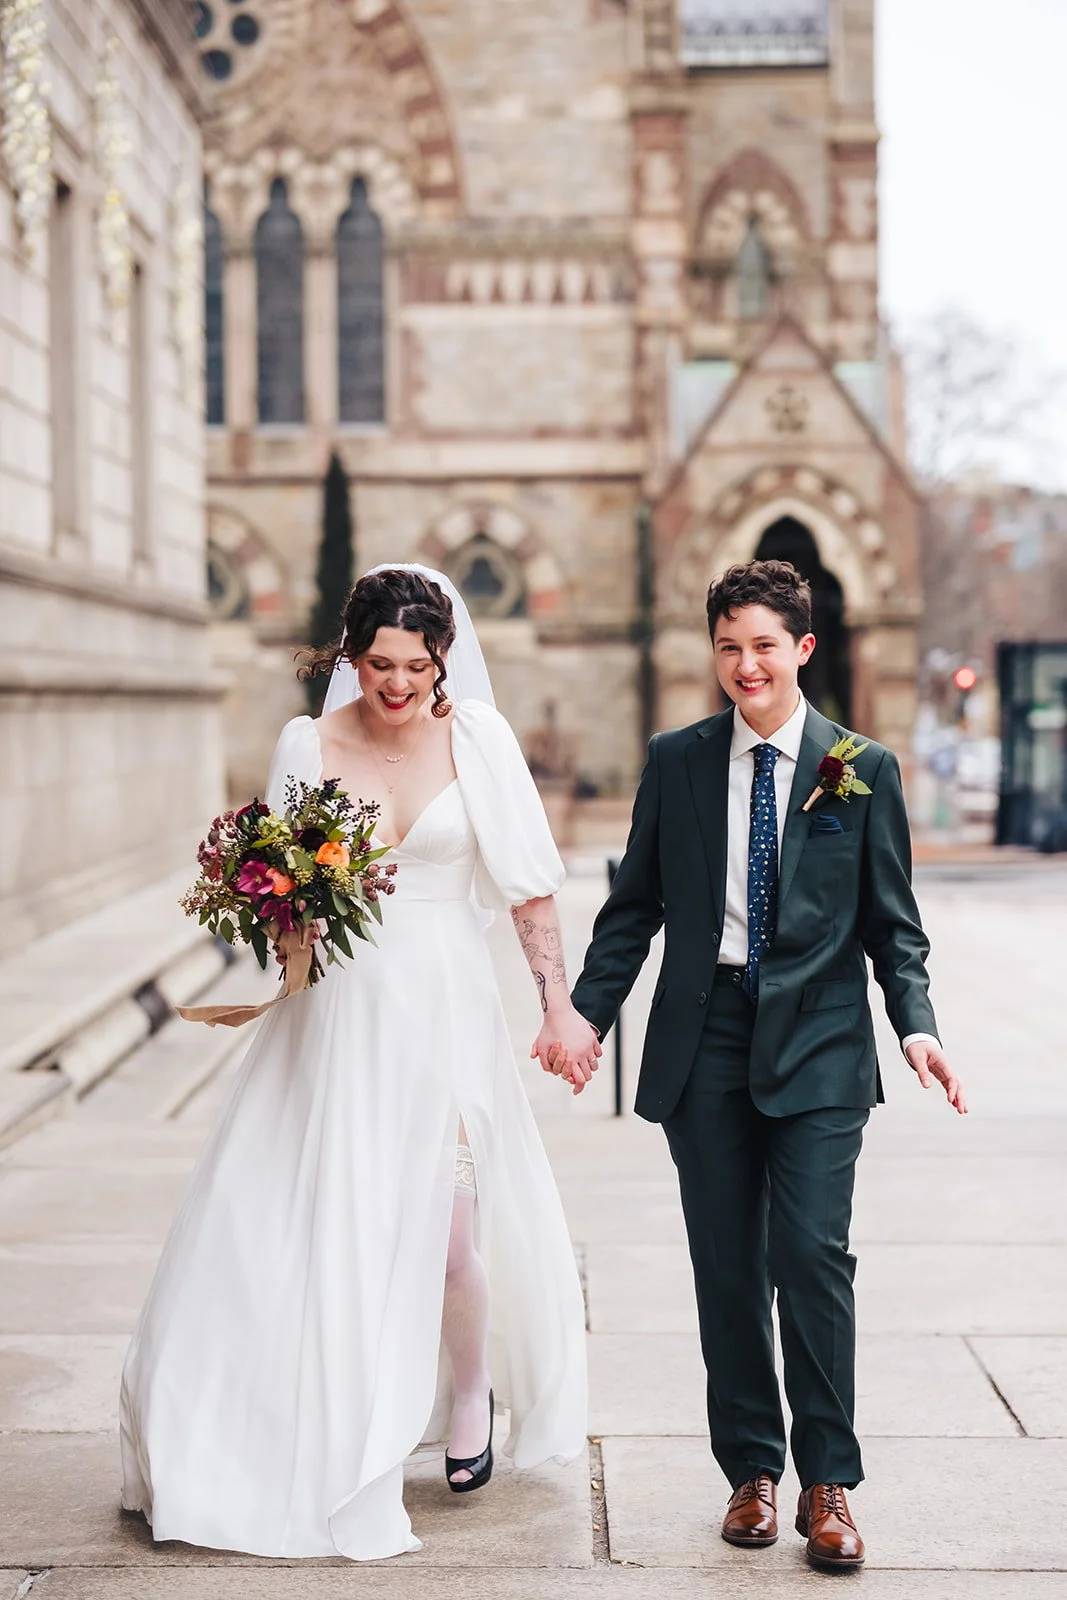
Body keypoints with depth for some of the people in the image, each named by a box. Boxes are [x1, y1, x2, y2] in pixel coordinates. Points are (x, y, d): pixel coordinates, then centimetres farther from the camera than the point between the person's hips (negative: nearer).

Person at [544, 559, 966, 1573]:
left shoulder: (863, 769, 3)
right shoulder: (675, 762, 7)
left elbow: (891, 919, 5)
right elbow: (634, 905, 10)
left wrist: (915, 1025, -9)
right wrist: (586, 1015, 1)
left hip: (817, 1041, -2)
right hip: (704, 1042, 2)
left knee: (814, 1252, -9)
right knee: (727, 1267, 7)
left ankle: (828, 1482, 4)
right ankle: (752, 1471, 20)